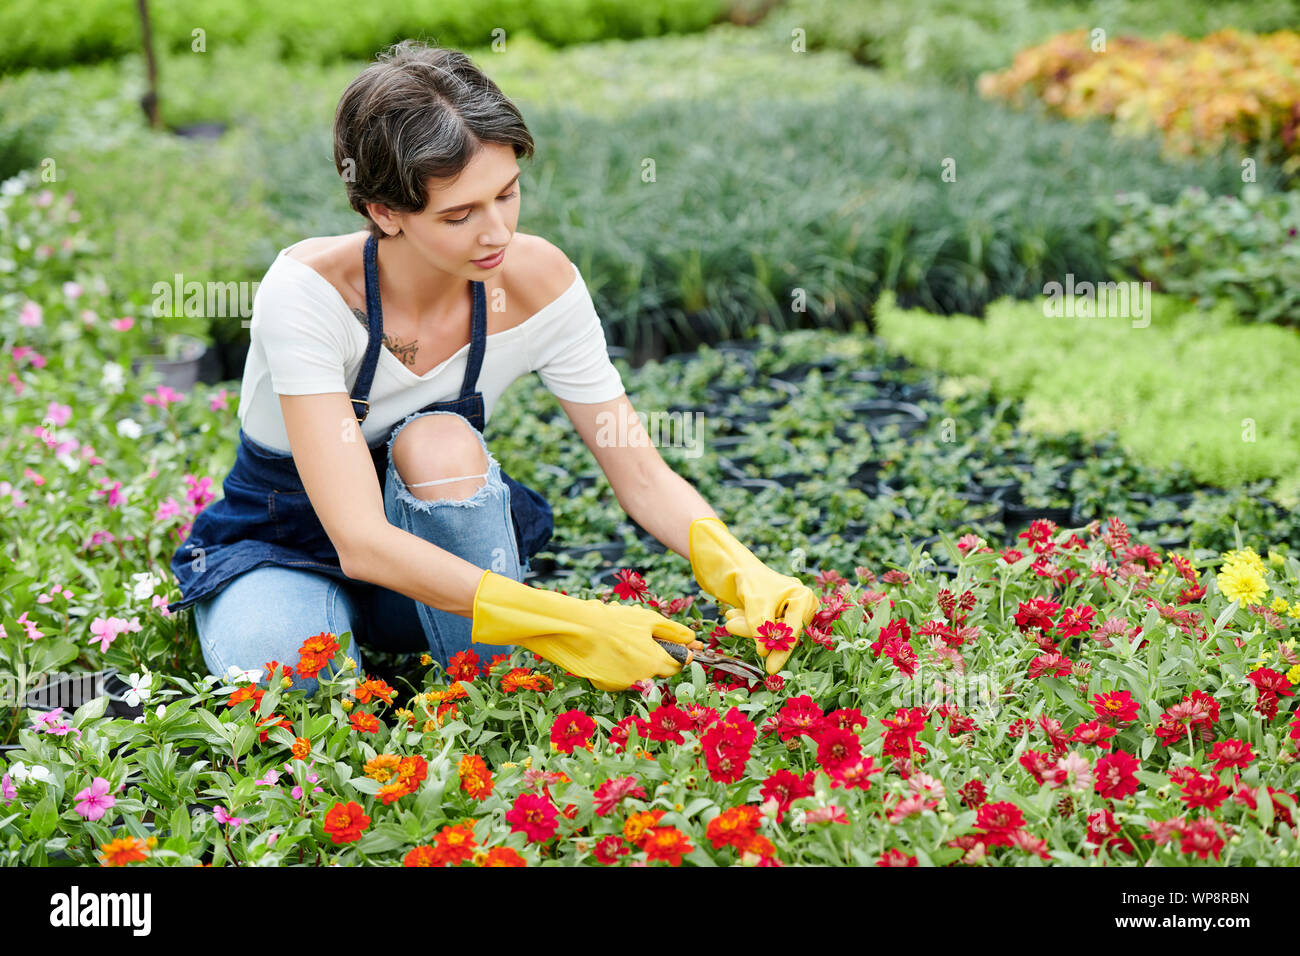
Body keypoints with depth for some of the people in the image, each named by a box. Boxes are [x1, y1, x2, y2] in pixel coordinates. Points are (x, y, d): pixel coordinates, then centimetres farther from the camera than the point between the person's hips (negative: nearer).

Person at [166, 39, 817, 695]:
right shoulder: (308, 291, -31)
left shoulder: (536, 281, -18)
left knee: (439, 441, -31)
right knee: (285, 676, -36)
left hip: (435, 533, 3)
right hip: (279, 552, -3)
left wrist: (743, 575, -31)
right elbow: (361, 541, -38)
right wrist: (573, 626, -44)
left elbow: (643, 476, -11)